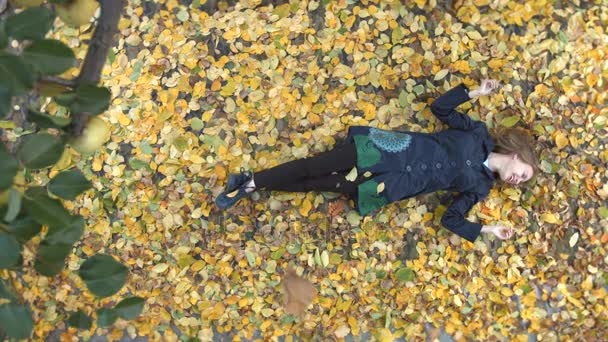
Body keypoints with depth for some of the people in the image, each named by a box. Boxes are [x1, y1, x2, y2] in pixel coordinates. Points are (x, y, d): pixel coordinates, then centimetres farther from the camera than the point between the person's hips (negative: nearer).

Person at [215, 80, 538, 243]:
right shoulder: (477, 133, 5)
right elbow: (439, 106, 11)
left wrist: (487, 229, -5)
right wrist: (475, 92, 6)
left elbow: (451, 219, 4)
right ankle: (251, 181, 6)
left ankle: (249, 186, 5)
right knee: (312, 167, -11)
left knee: (318, 184, -7)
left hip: (396, 186, 1)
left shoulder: (479, 185, 9)